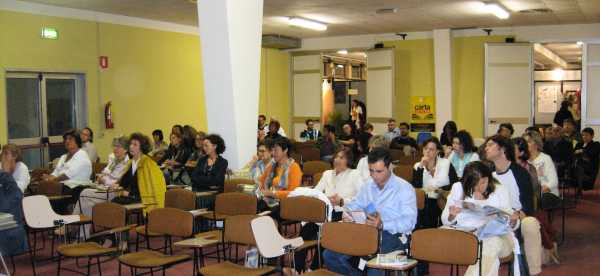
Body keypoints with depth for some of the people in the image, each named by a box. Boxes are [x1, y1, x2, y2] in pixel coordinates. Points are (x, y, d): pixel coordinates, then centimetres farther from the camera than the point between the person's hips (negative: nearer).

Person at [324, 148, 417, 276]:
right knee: (329, 255, -13)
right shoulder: (367, 186, 20)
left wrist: (383, 225, -27)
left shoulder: (404, 188, -1)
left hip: (393, 236, -6)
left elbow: (409, 222, -11)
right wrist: (347, 215, 0)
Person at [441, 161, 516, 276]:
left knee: (493, 243, -35)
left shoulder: (500, 190, 11)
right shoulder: (458, 188, 10)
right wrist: (452, 215, -14)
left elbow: (510, 222, 13)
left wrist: (512, 221, -11)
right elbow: (445, 221, 9)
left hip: (497, 234, 1)